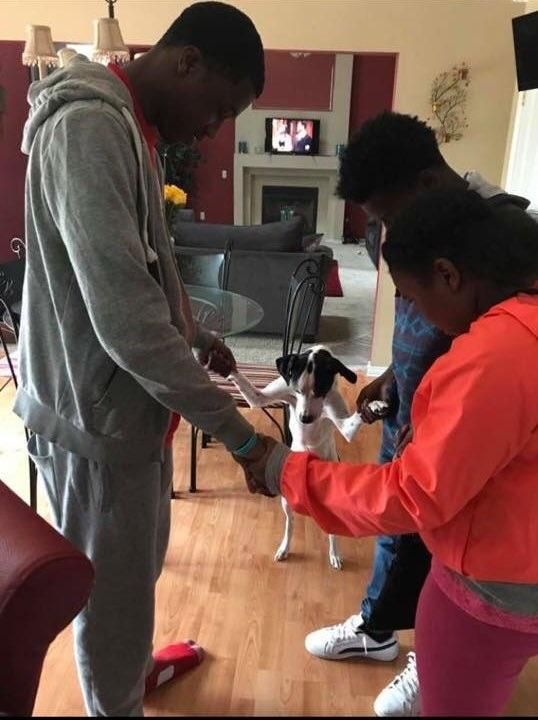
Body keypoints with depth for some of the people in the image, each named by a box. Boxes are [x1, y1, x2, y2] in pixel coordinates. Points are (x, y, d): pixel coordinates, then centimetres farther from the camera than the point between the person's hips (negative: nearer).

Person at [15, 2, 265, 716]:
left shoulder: (128, 128, 10)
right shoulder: (88, 125, -23)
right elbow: (125, 318, -30)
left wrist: (200, 339, 16)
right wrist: (237, 432, -24)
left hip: (130, 398, 10)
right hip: (96, 414, -10)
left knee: (139, 565, 28)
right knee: (112, 589, 12)